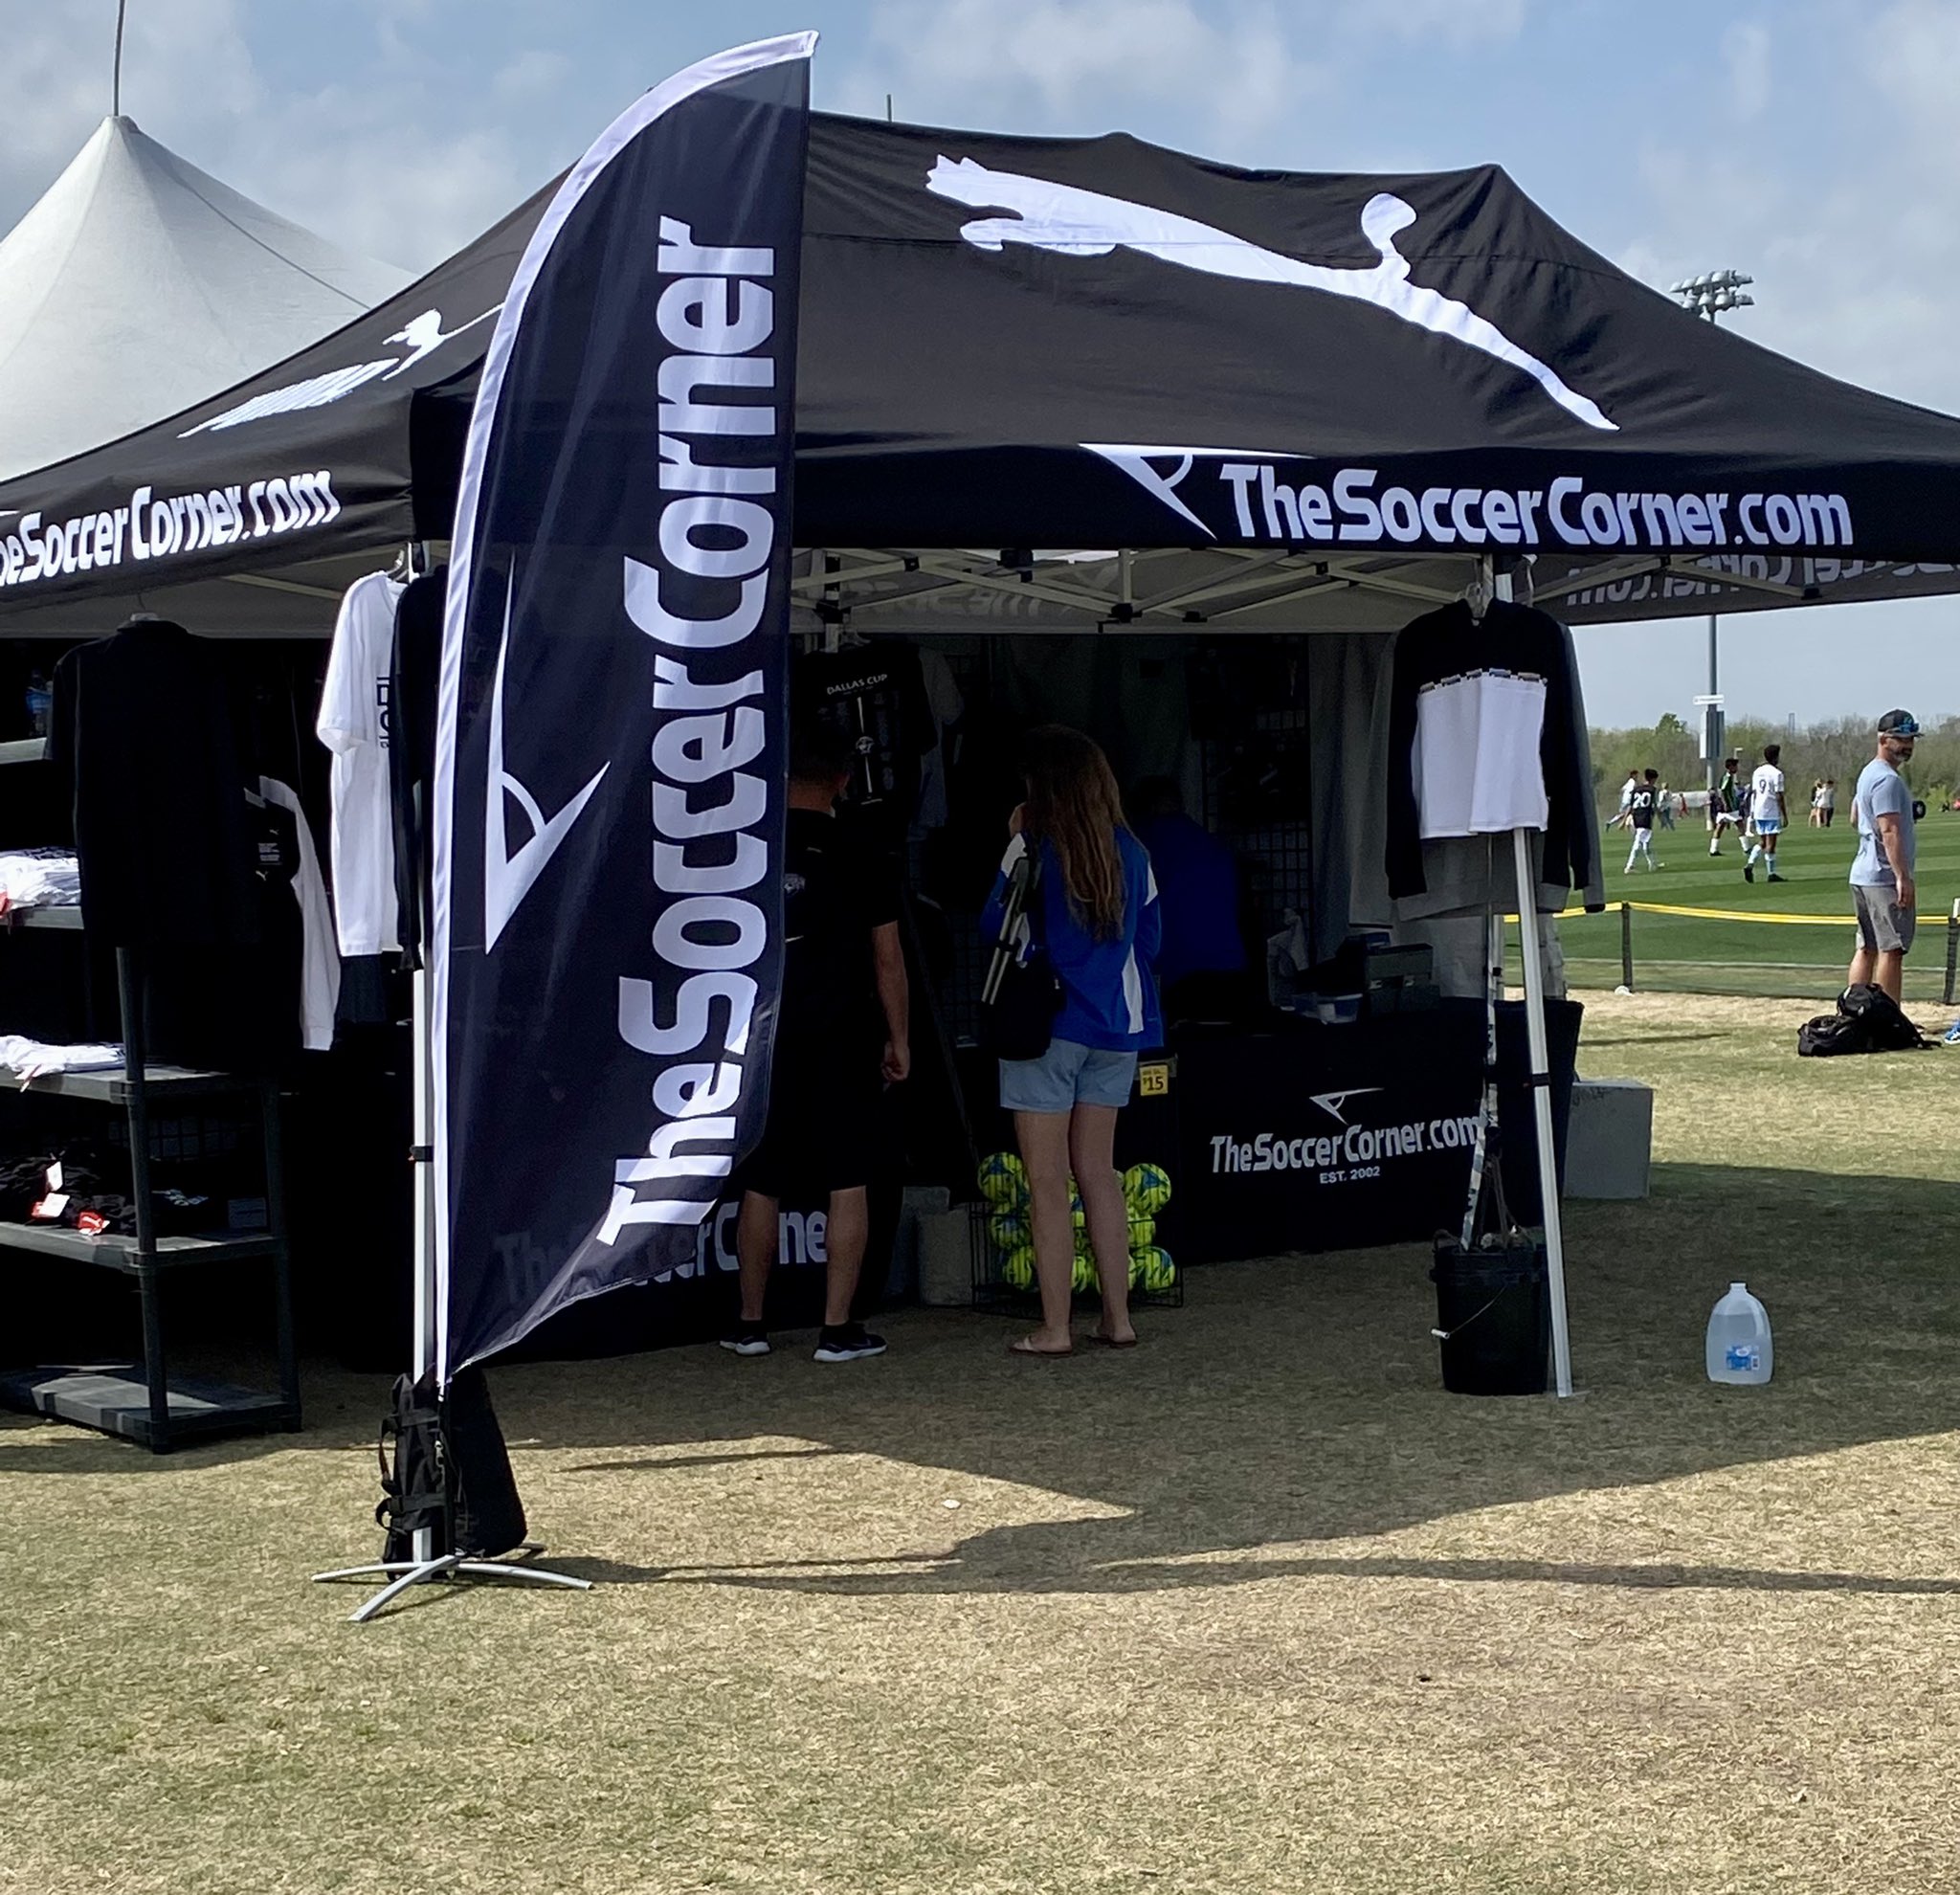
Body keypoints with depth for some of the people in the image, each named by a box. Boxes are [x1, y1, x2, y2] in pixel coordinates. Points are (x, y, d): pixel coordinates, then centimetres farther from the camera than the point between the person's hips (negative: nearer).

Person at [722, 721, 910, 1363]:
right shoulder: (860, 852, -2)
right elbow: (887, 955, -1)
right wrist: (899, 1038, 8)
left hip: (764, 1039, 2)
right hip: (843, 1041, -2)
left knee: (760, 1185, 10)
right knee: (848, 1185, 2)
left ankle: (750, 1324, 16)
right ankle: (838, 1329, 1)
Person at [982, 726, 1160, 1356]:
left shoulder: (1033, 848, -11)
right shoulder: (1129, 851, 4)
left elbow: (994, 926, -3)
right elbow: (1149, 936, 13)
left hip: (1046, 1024, -5)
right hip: (1116, 1025, 5)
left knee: (1047, 1181, -1)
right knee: (1098, 1171, 14)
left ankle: (1054, 1328, 0)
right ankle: (1117, 1317, 14)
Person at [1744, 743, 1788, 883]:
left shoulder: (1757, 772, 10)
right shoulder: (1776, 773, -10)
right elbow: (1779, 796, -13)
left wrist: (1752, 812, 18)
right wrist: (1784, 816, -9)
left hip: (1758, 812, 6)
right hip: (1772, 812, -6)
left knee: (1762, 842, 14)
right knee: (1771, 843, -1)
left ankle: (1749, 865, -5)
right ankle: (1772, 873, 3)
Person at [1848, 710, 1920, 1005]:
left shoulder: (1868, 773, 17)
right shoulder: (1888, 779, -15)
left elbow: (1855, 820, 30)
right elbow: (1889, 831, -23)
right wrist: (1903, 877, -27)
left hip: (1862, 875, 10)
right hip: (1885, 878, -10)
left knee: (1867, 948, 12)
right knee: (1891, 949, -9)